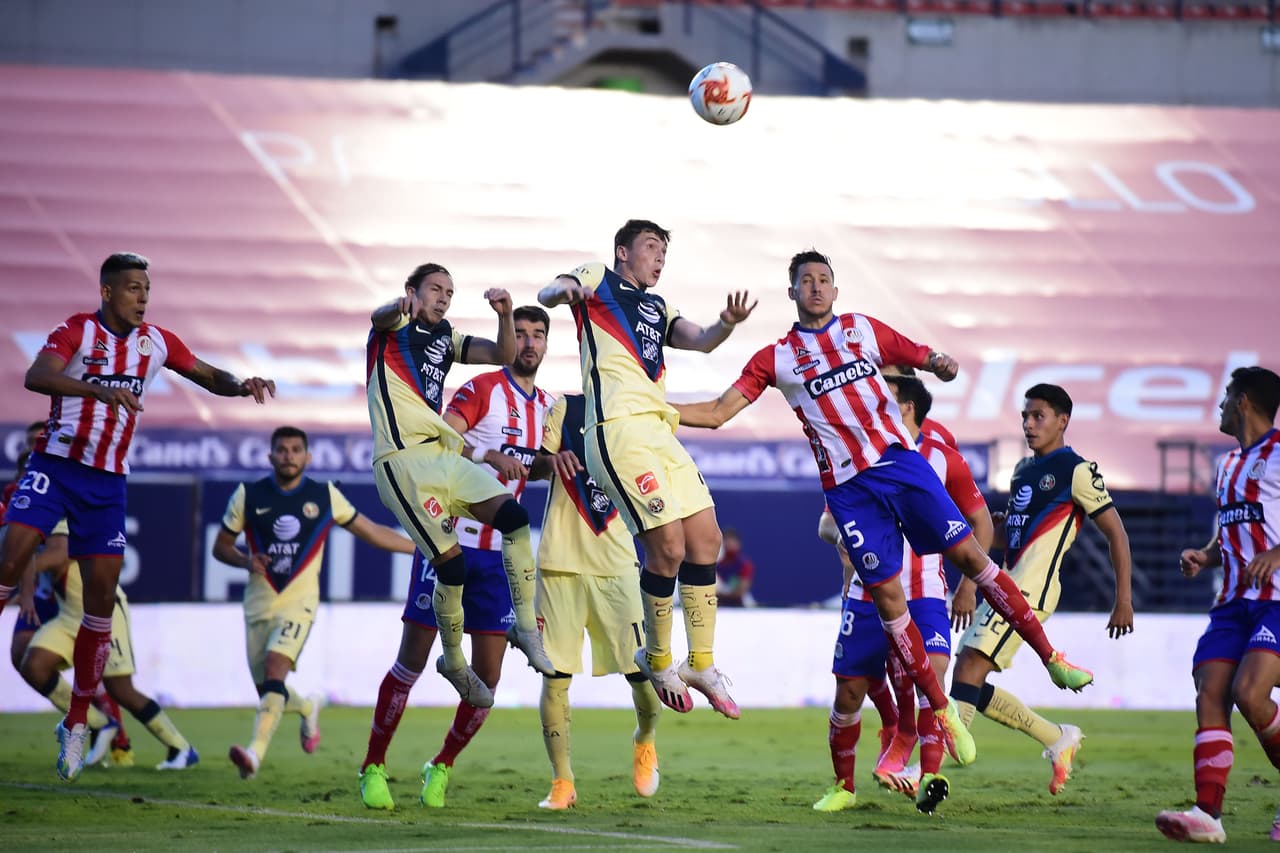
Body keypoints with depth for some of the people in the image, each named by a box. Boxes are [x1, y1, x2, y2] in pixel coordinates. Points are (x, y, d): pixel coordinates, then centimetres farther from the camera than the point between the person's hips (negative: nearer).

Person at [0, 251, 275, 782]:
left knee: (102, 593, -1)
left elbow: (208, 377, 18)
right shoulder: (76, 331, -11)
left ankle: (76, 722, 8)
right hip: (55, 465, -4)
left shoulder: (156, 342, 5)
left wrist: (242, 386, -5)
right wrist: (99, 389, -44)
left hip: (107, 482, 4)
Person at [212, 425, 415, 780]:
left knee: (275, 668, -26)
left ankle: (255, 752, -36)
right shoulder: (248, 495, 2)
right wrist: (246, 560, -12)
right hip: (259, 604, 2)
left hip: (299, 603, -2)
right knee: (268, 692, 6)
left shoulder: (325, 496, 3)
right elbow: (221, 545, 10)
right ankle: (308, 707, 41)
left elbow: (372, 532, 12)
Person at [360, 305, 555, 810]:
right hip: (449, 537, -6)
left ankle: (441, 768, 18)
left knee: (487, 677, 1)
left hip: (497, 554, 6)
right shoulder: (483, 389, -8)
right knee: (412, 661, -3)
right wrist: (490, 455, -36)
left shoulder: (545, 406, 13)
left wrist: (551, 462, 5)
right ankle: (373, 766, 8)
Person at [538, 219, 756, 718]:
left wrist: (727, 323, -10)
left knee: (706, 540, 3)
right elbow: (547, 295, -8)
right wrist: (564, 289, -32)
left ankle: (702, 665, 13)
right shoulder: (598, 279, 10)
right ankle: (657, 660, 4)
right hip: (617, 429, -8)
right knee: (668, 547, -14)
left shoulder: (658, 309, 28)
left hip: (660, 433, 8)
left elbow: (701, 341, 12)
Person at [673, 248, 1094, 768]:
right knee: (887, 597, -3)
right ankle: (942, 711, 6)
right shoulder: (775, 359, 7)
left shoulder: (864, 330, 11)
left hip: (899, 461, 1)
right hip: (847, 487, -1)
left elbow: (921, 356, 15)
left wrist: (941, 366, -9)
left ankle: (1051, 658, 2)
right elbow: (717, 412, 4)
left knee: (969, 555, -5)